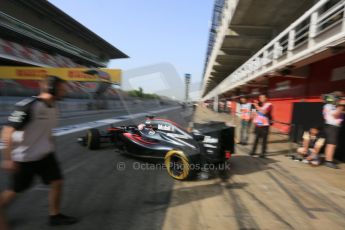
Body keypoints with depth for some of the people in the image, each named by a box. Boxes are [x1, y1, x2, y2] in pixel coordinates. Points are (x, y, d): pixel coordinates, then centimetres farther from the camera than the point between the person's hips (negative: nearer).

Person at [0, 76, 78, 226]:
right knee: (15, 191, 11)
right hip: (24, 158, -6)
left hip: (45, 155, 7)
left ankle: (55, 216, 23)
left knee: (57, 182, 6)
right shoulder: (28, 105, -23)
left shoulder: (53, 108, 1)